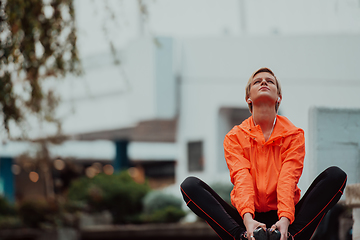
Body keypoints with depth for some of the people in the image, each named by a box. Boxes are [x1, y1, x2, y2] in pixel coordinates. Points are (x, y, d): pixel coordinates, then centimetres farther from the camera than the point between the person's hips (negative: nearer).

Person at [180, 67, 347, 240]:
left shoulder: (293, 135, 6)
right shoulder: (235, 137, 6)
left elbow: (288, 179, -11)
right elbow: (241, 179, -11)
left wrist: (285, 220, -30)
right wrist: (248, 219, -32)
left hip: (283, 217, 0)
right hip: (249, 218, 0)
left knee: (336, 175, -20)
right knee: (190, 185, -22)